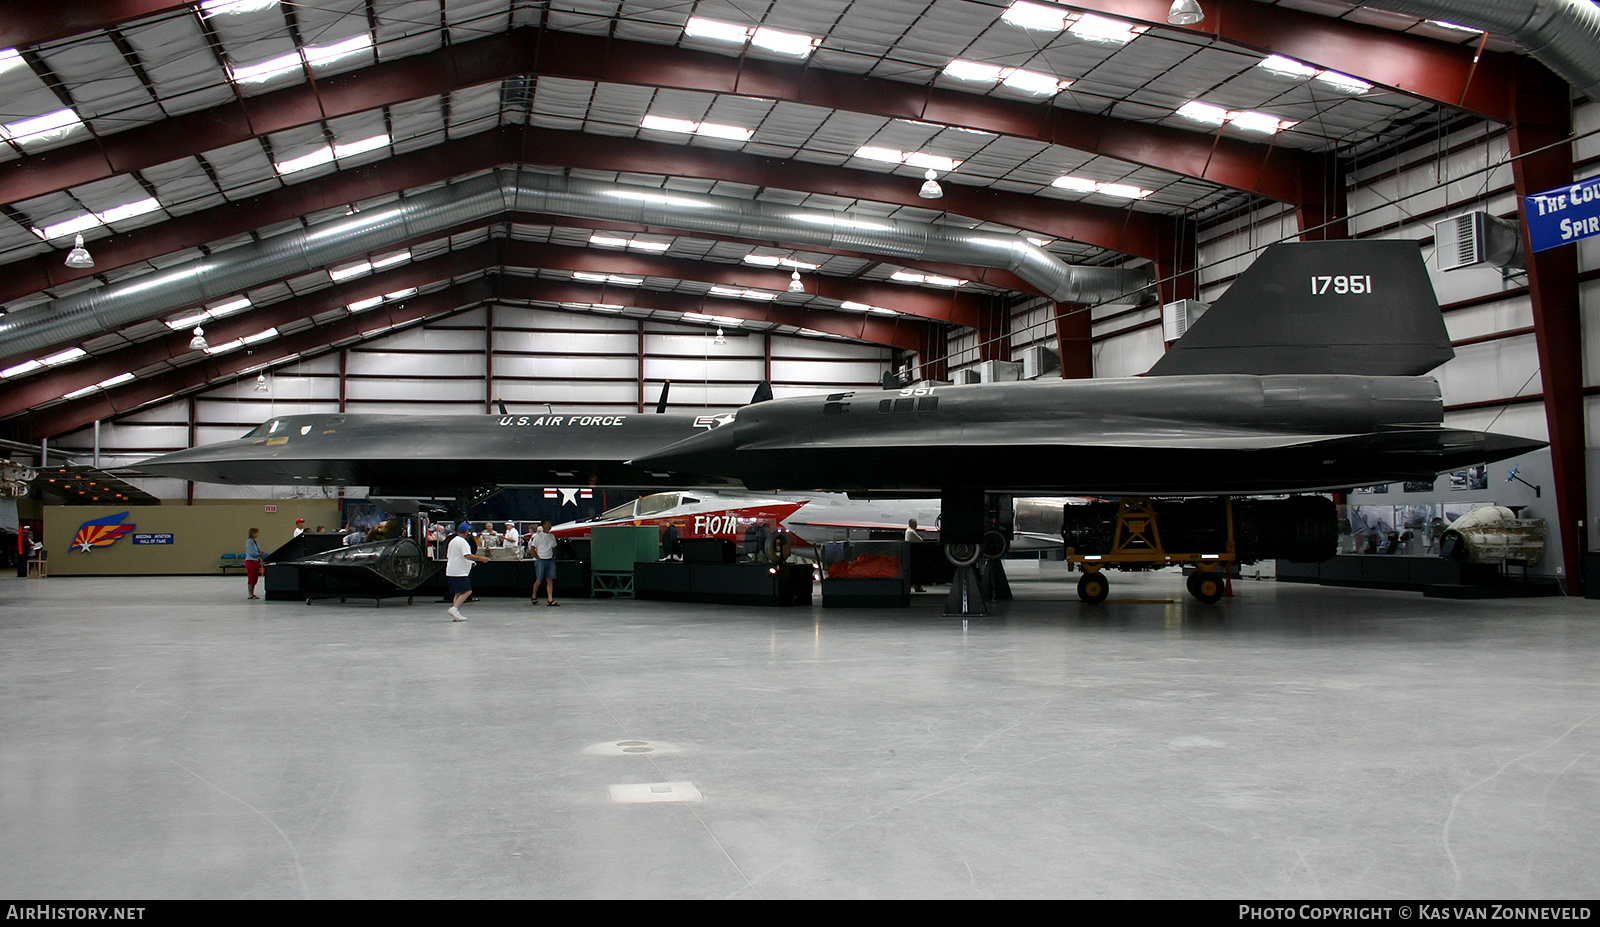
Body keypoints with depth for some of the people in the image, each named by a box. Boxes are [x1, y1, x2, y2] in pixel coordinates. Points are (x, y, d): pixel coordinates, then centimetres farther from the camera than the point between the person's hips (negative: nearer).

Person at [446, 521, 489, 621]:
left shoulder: (452, 541, 18)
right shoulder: (463, 542, -11)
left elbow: (448, 557, 25)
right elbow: (468, 556, -22)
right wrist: (481, 558, -15)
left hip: (450, 572, 10)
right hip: (460, 572, -10)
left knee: (458, 593, 12)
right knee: (467, 591, -9)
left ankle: (456, 615, 8)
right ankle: (454, 608, -21)